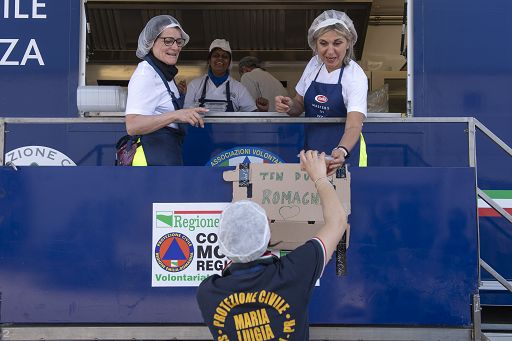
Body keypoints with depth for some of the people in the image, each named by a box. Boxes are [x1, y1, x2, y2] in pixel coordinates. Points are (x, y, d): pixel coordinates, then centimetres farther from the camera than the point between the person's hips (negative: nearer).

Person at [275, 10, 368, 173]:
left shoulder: (355, 77, -18)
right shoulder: (314, 63, -1)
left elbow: (353, 126, -29)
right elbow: (300, 106, 11)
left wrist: (341, 151, -50)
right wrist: (289, 106, -13)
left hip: (344, 149, -5)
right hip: (311, 148, 5)